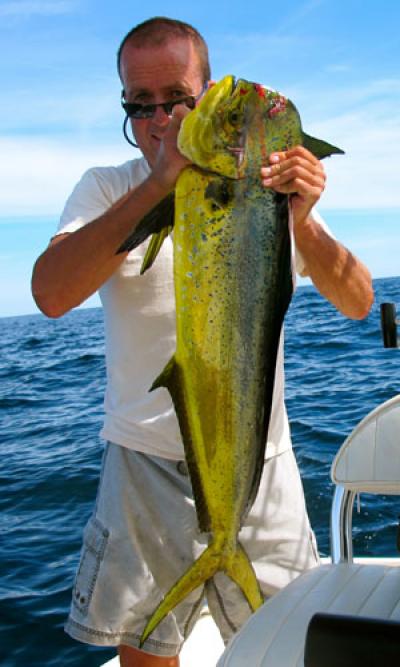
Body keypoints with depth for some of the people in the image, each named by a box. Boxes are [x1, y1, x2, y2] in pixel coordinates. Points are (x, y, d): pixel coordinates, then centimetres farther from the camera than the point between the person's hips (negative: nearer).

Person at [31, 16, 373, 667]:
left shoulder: (264, 185, 0)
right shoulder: (106, 189, -1)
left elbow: (357, 302, -6)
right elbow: (51, 293, -20)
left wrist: (301, 221, -25)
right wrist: (158, 182, -25)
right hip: (146, 461, 0)